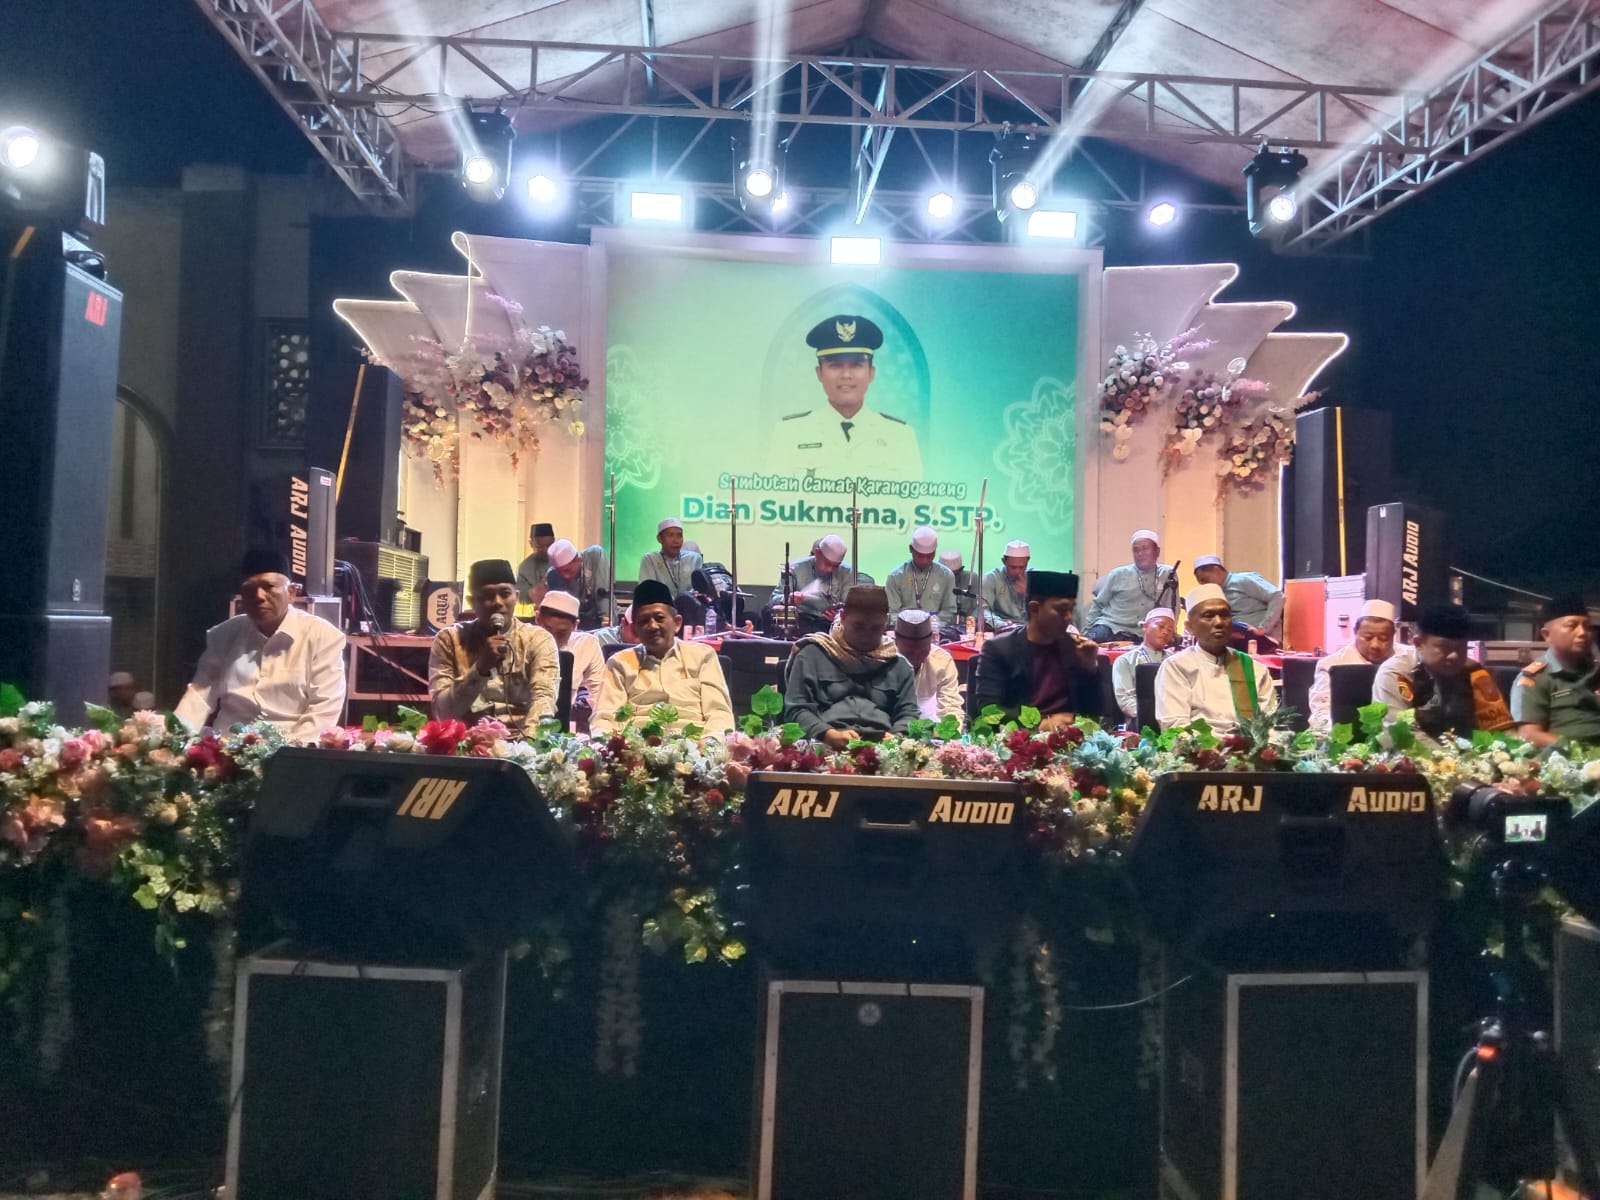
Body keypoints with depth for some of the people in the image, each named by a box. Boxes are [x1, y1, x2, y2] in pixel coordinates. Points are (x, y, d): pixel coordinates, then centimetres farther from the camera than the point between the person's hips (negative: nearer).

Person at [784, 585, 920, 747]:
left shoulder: (898, 665, 20)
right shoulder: (813, 655, 10)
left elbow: (909, 713, 14)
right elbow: (796, 709, 3)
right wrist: (829, 734, -15)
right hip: (826, 746, -2)